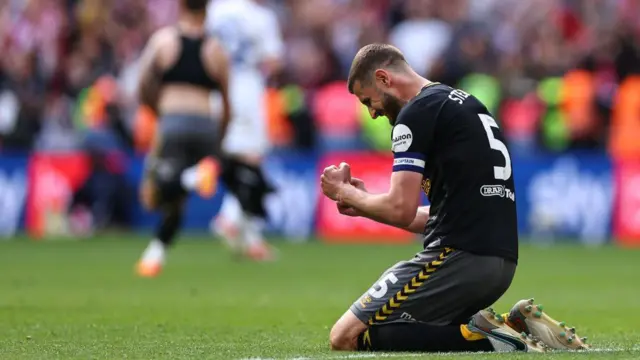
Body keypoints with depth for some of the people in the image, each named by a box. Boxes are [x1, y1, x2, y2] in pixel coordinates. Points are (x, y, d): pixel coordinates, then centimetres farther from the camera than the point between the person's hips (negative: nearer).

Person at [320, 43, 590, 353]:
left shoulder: (417, 112, -6)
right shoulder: (464, 103, 23)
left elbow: (401, 210, -12)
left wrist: (345, 192, 7)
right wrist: (363, 203, 23)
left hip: (461, 258, -9)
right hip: (500, 261, 9)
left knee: (347, 338, -7)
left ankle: (484, 342, -16)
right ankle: (515, 328, 6)